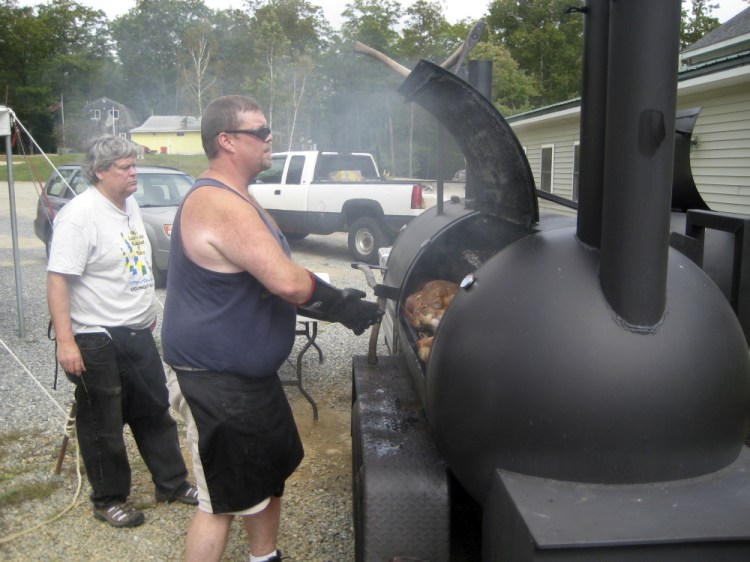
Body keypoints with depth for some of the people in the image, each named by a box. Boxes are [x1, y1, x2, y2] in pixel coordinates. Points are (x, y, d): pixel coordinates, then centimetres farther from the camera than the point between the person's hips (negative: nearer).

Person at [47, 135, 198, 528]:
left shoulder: (129, 205, 7)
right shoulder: (80, 215, -19)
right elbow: (57, 279, -22)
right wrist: (65, 341, -26)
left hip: (138, 333, 8)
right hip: (97, 340, -8)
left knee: (155, 412, 17)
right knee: (104, 425, 7)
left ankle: (171, 483, 32)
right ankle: (108, 500, 25)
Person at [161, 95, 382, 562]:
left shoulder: (239, 199, 11)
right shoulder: (221, 205, -24)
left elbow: (272, 282, 14)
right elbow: (289, 282, -32)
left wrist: (338, 305, 3)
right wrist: (346, 306, -15)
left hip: (251, 375, 11)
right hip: (217, 382, -11)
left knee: (272, 472, 23)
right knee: (223, 501, 2)